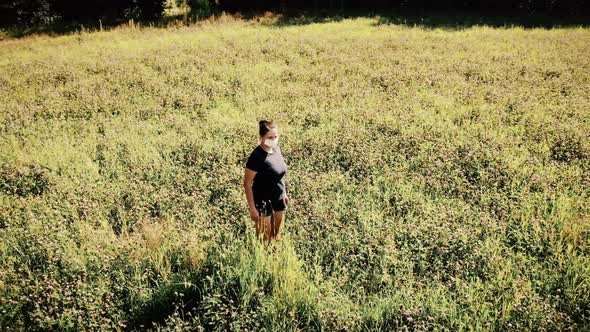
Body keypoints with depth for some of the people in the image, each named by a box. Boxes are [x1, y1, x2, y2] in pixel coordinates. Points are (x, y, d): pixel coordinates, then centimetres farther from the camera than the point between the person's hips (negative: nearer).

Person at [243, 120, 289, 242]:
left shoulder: (276, 148, -4)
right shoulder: (257, 156, -26)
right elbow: (247, 184, -20)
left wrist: (284, 193, 16)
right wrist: (252, 208, -18)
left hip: (278, 198, 7)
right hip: (263, 201, -7)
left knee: (276, 233, 23)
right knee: (265, 237, 8)